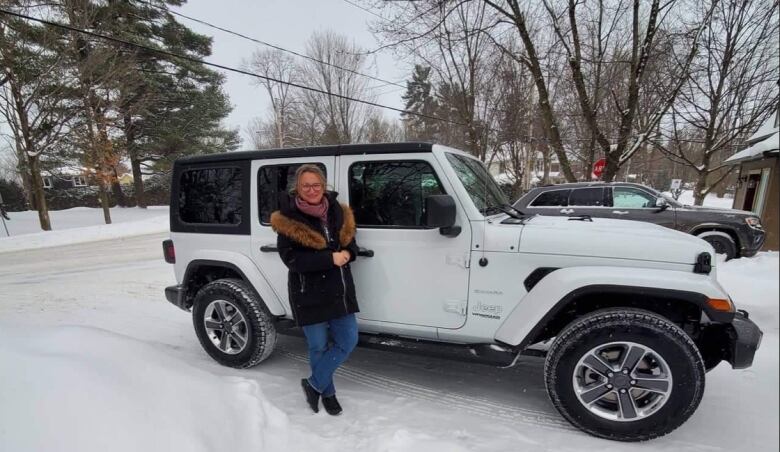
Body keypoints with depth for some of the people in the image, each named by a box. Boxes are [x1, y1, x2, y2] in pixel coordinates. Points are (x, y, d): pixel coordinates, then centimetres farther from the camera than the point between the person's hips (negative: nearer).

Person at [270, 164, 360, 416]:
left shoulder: (338, 212, 4)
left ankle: (314, 384, 24)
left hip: (339, 289, 5)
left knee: (348, 341, 5)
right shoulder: (288, 219, -10)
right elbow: (291, 258, -17)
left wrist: (347, 253, -12)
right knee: (319, 347, 9)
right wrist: (331, 259, -24)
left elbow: (350, 242, 13)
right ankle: (327, 392, 33)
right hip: (308, 293, -4)